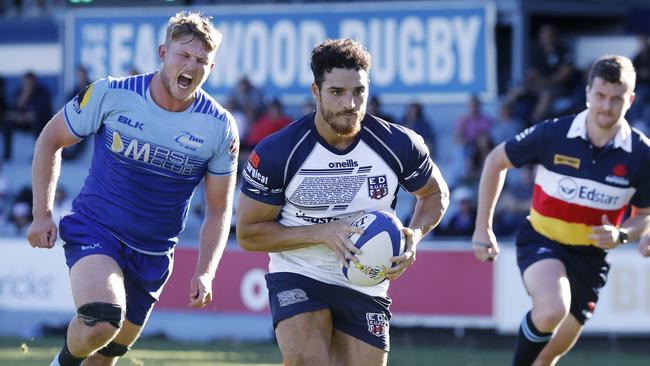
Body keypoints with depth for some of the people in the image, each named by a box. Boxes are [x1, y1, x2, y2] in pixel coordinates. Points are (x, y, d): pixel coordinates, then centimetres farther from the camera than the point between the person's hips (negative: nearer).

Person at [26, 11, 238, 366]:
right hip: (93, 232, -3)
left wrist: (205, 272, -10)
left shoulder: (220, 127, -7)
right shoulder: (111, 95, -12)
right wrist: (42, 214, -2)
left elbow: (218, 209, 3)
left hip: (152, 255, 3)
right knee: (102, 319, -30)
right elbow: (50, 140, 3)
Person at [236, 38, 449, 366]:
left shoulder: (399, 145, -10)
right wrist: (322, 233, -21)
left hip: (366, 287, 3)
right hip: (298, 277, -3)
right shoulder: (275, 153, -16)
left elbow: (435, 193, 10)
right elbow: (248, 233, -9)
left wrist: (415, 235, -12)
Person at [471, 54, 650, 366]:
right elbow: (496, 161, 0)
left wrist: (621, 235, -18)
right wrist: (483, 228, 0)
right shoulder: (553, 134, -15)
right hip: (541, 240, -3)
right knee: (552, 310, -34)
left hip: (590, 255, 3)